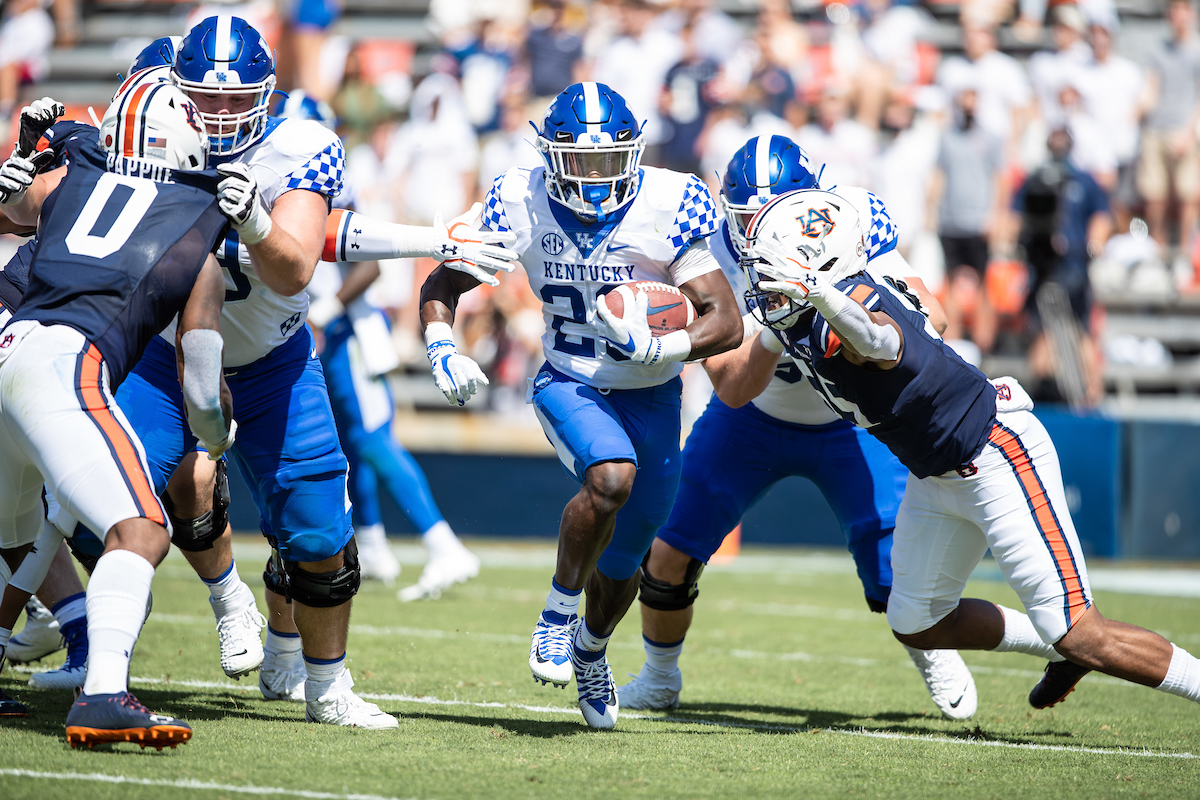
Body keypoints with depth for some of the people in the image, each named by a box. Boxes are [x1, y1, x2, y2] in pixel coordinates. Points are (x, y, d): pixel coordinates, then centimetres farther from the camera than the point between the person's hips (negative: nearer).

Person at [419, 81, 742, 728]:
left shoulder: (666, 208, -17)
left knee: (619, 568, 12)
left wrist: (658, 346, -35)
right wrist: (440, 347, -18)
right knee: (612, 477, -35)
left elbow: (726, 323, -18)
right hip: (570, 384, -1)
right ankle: (558, 614, -13)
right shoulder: (522, 206, -12)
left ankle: (591, 650, 46)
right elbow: (442, 286, 1)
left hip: (651, 396, 1)